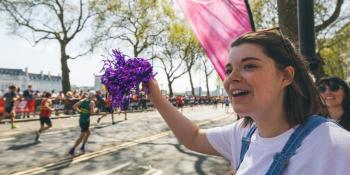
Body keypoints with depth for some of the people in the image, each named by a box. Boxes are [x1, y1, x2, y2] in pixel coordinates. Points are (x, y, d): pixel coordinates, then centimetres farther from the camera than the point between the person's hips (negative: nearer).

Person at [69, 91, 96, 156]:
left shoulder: (83, 100, 7)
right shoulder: (92, 102, -12)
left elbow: (74, 106, 0)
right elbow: (92, 112, -19)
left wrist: (80, 111, 5)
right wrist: (95, 109, 0)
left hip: (81, 119, 8)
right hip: (85, 120, -8)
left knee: (88, 133, 25)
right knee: (81, 136, 0)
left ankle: (83, 147, 29)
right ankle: (72, 150, 0)